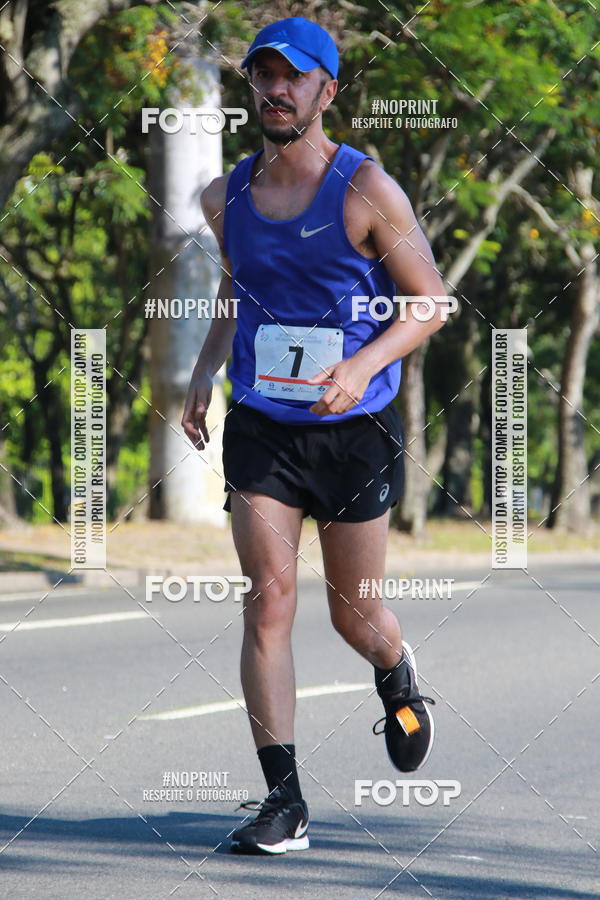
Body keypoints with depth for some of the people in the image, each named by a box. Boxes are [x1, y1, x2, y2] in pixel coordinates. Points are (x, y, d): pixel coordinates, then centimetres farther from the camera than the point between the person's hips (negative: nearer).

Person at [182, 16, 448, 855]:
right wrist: (203, 374, 6)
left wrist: (364, 364, -21)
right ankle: (284, 801, -10)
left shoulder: (366, 190, -9)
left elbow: (430, 302, -5)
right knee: (268, 602, -11)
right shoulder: (226, 197, 4)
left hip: (355, 430, -2)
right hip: (260, 430, 2)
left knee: (353, 612, 9)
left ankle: (398, 677, 47)